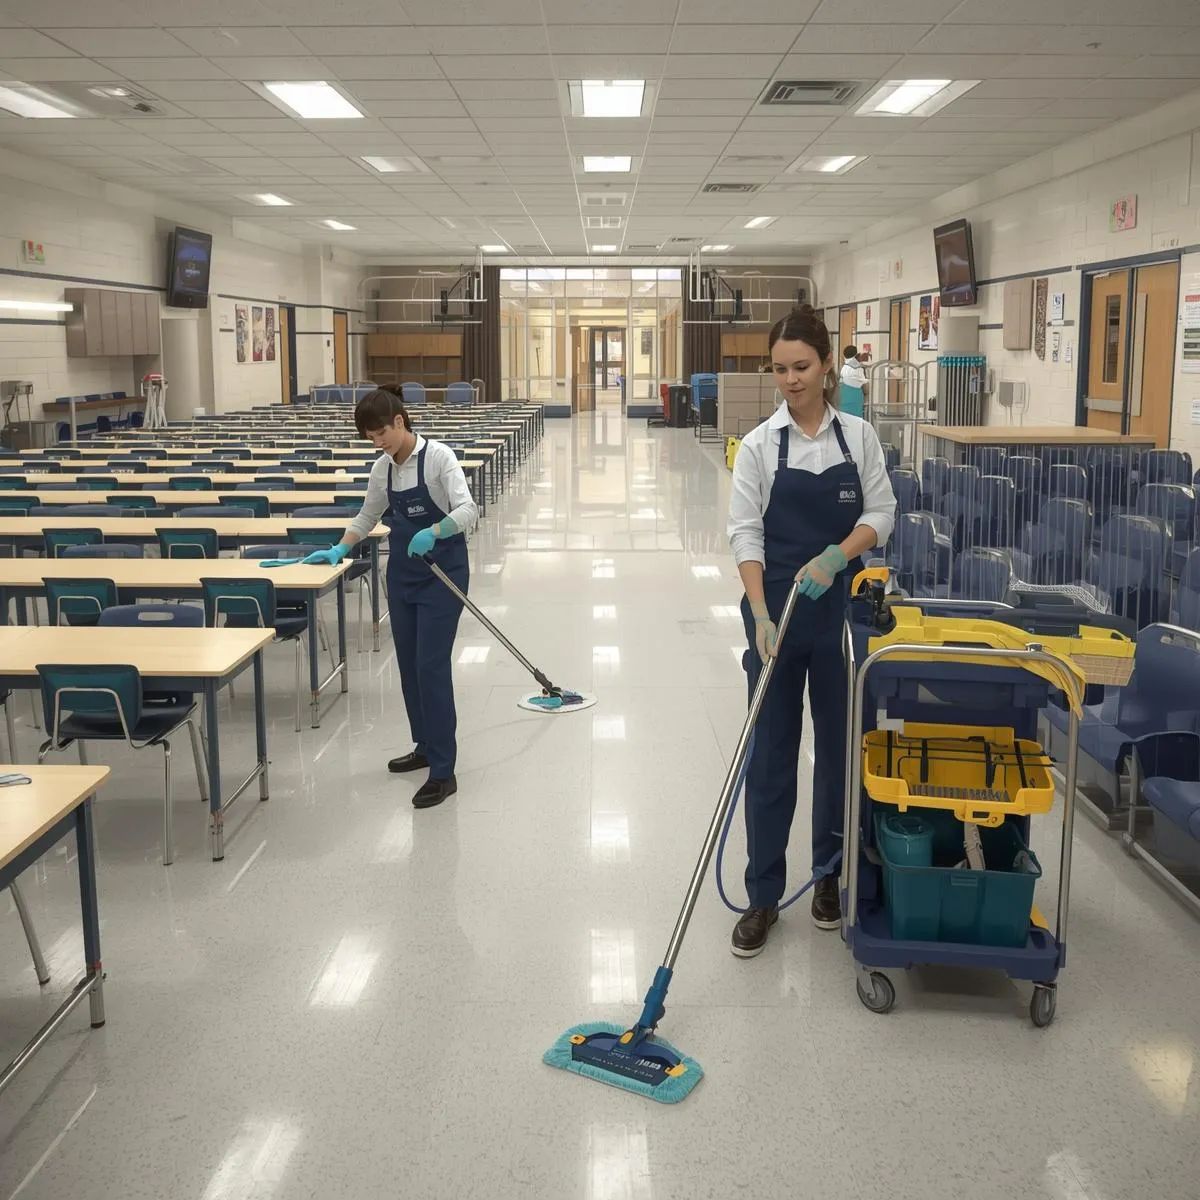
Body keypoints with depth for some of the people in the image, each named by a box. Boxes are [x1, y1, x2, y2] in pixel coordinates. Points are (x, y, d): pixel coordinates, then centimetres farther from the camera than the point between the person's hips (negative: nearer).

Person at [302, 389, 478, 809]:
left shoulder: (438, 457, -14)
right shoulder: (382, 468, 6)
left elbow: (467, 510, -25)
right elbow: (368, 516, 20)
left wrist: (433, 531, -42)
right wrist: (339, 549, 8)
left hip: (443, 573, -7)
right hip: (403, 574, 7)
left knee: (431, 666, -11)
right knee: (408, 665, 12)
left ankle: (443, 771, -7)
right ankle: (426, 746, 30)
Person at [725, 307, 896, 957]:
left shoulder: (859, 435, 2)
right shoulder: (760, 444, -4)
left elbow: (880, 513, 2)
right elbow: (746, 533, -8)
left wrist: (835, 558, -17)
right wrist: (760, 616, -20)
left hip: (840, 609, 2)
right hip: (777, 611, -2)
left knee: (839, 744, 11)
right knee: (770, 752, 2)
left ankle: (829, 873, 30)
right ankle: (763, 896, 12)